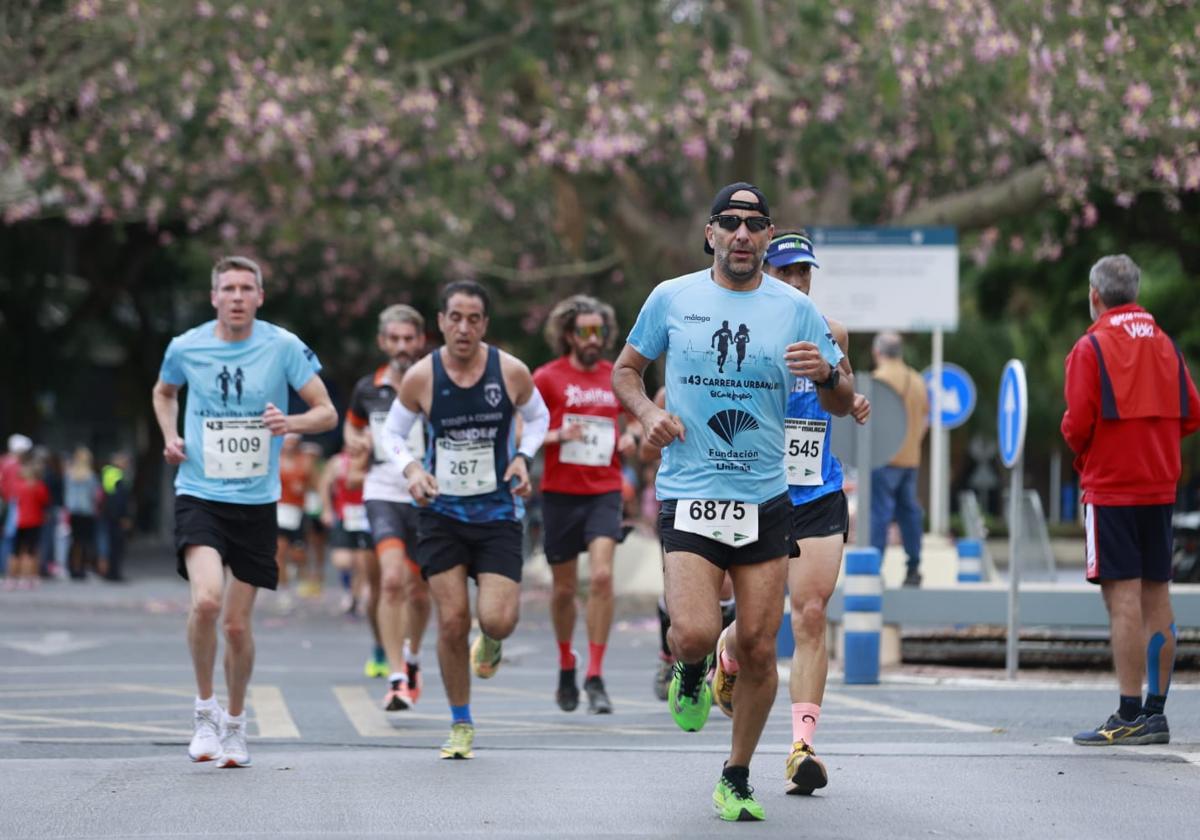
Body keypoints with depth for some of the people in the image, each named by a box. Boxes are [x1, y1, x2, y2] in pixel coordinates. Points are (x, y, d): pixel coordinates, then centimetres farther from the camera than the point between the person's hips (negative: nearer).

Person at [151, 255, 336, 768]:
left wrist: (292, 423, -22)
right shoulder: (185, 347, 0)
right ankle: (204, 709, -4)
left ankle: (235, 724, 27)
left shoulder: (283, 347, -5)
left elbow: (328, 413, -2)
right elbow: (164, 392, 22)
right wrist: (169, 437, 4)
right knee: (206, 599, -24)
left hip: (256, 500, 1)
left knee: (237, 624, 5)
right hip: (199, 494, -1)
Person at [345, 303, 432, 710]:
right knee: (391, 579, -20)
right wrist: (357, 441, 0)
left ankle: (412, 657, 41)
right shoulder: (367, 389, 3)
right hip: (383, 493, 0)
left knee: (419, 591, 10)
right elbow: (352, 425, 23)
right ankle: (396, 677, -20)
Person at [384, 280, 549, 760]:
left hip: (498, 510, 0)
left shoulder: (511, 372, -7)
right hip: (442, 510, 0)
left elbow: (537, 417, 12)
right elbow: (393, 432, 8)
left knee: (497, 619, -14)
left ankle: (490, 641, 27)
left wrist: (523, 457, -6)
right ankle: (460, 725, 13)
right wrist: (411, 469, -11)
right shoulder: (421, 377, -7)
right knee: (452, 620, -5)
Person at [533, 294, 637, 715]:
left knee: (602, 575, -17)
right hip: (560, 492, -1)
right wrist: (556, 436, -19)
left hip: (605, 492, 1)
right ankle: (566, 666, 31)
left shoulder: (617, 378, 8)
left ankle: (595, 677, -14)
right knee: (565, 587, 7)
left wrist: (630, 439, 2)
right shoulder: (547, 377, -2)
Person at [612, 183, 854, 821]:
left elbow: (842, 405, 8)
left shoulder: (795, 309, 4)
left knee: (758, 649, 1)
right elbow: (625, 370, 16)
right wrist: (648, 413, -5)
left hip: (765, 501, 2)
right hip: (689, 498, -2)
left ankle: (737, 779, 19)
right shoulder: (672, 298, 3)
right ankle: (692, 671, 19)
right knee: (695, 635, -19)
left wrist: (827, 373, -15)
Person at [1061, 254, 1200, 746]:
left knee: (1123, 598, -8)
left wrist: (1080, 450, 7)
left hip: (1111, 490, -6)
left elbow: (1078, 425, -14)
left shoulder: (1092, 347, -9)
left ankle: (1130, 716, -11)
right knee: (1156, 598, 9)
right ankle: (1156, 714, 12)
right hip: (1160, 488, 6)